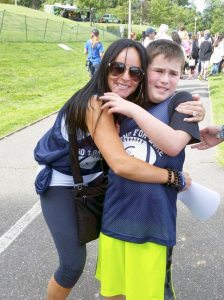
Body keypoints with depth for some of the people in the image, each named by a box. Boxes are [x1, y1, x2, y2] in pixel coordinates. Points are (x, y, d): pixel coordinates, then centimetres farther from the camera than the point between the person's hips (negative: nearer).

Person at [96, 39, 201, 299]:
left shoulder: (180, 103, -5)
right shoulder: (125, 103, 7)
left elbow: (173, 144, -22)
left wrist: (135, 110, -22)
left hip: (153, 221, -4)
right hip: (114, 214, 4)